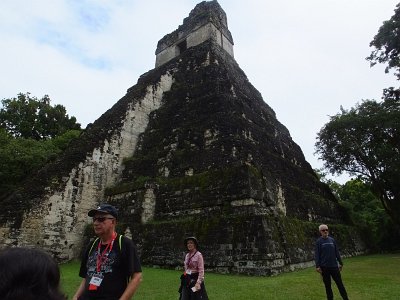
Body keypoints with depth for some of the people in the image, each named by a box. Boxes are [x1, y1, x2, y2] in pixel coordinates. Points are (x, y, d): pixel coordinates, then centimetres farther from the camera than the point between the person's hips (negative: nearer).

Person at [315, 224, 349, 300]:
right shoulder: (319, 241, -5)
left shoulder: (332, 240, 5)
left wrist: (340, 263, 9)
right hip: (324, 267, -2)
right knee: (327, 285, 8)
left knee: (340, 283, 8)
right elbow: (317, 254, -7)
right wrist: (317, 266, -12)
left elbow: (337, 252, 11)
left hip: (334, 266, 2)